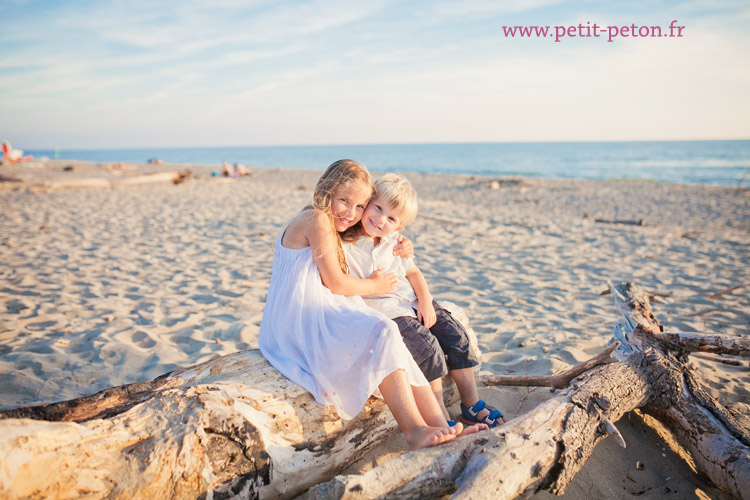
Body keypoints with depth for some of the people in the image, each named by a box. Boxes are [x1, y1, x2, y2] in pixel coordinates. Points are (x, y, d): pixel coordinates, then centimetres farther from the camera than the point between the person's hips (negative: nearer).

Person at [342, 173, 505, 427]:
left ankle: (471, 405, 10)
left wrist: (425, 301, -1)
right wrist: (375, 285, -22)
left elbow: (413, 272, 13)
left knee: (456, 336, -2)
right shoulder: (344, 246, -12)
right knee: (428, 347, -22)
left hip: (413, 300, 8)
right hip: (385, 310, -7)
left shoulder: (393, 242, 11)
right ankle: (440, 417, -8)